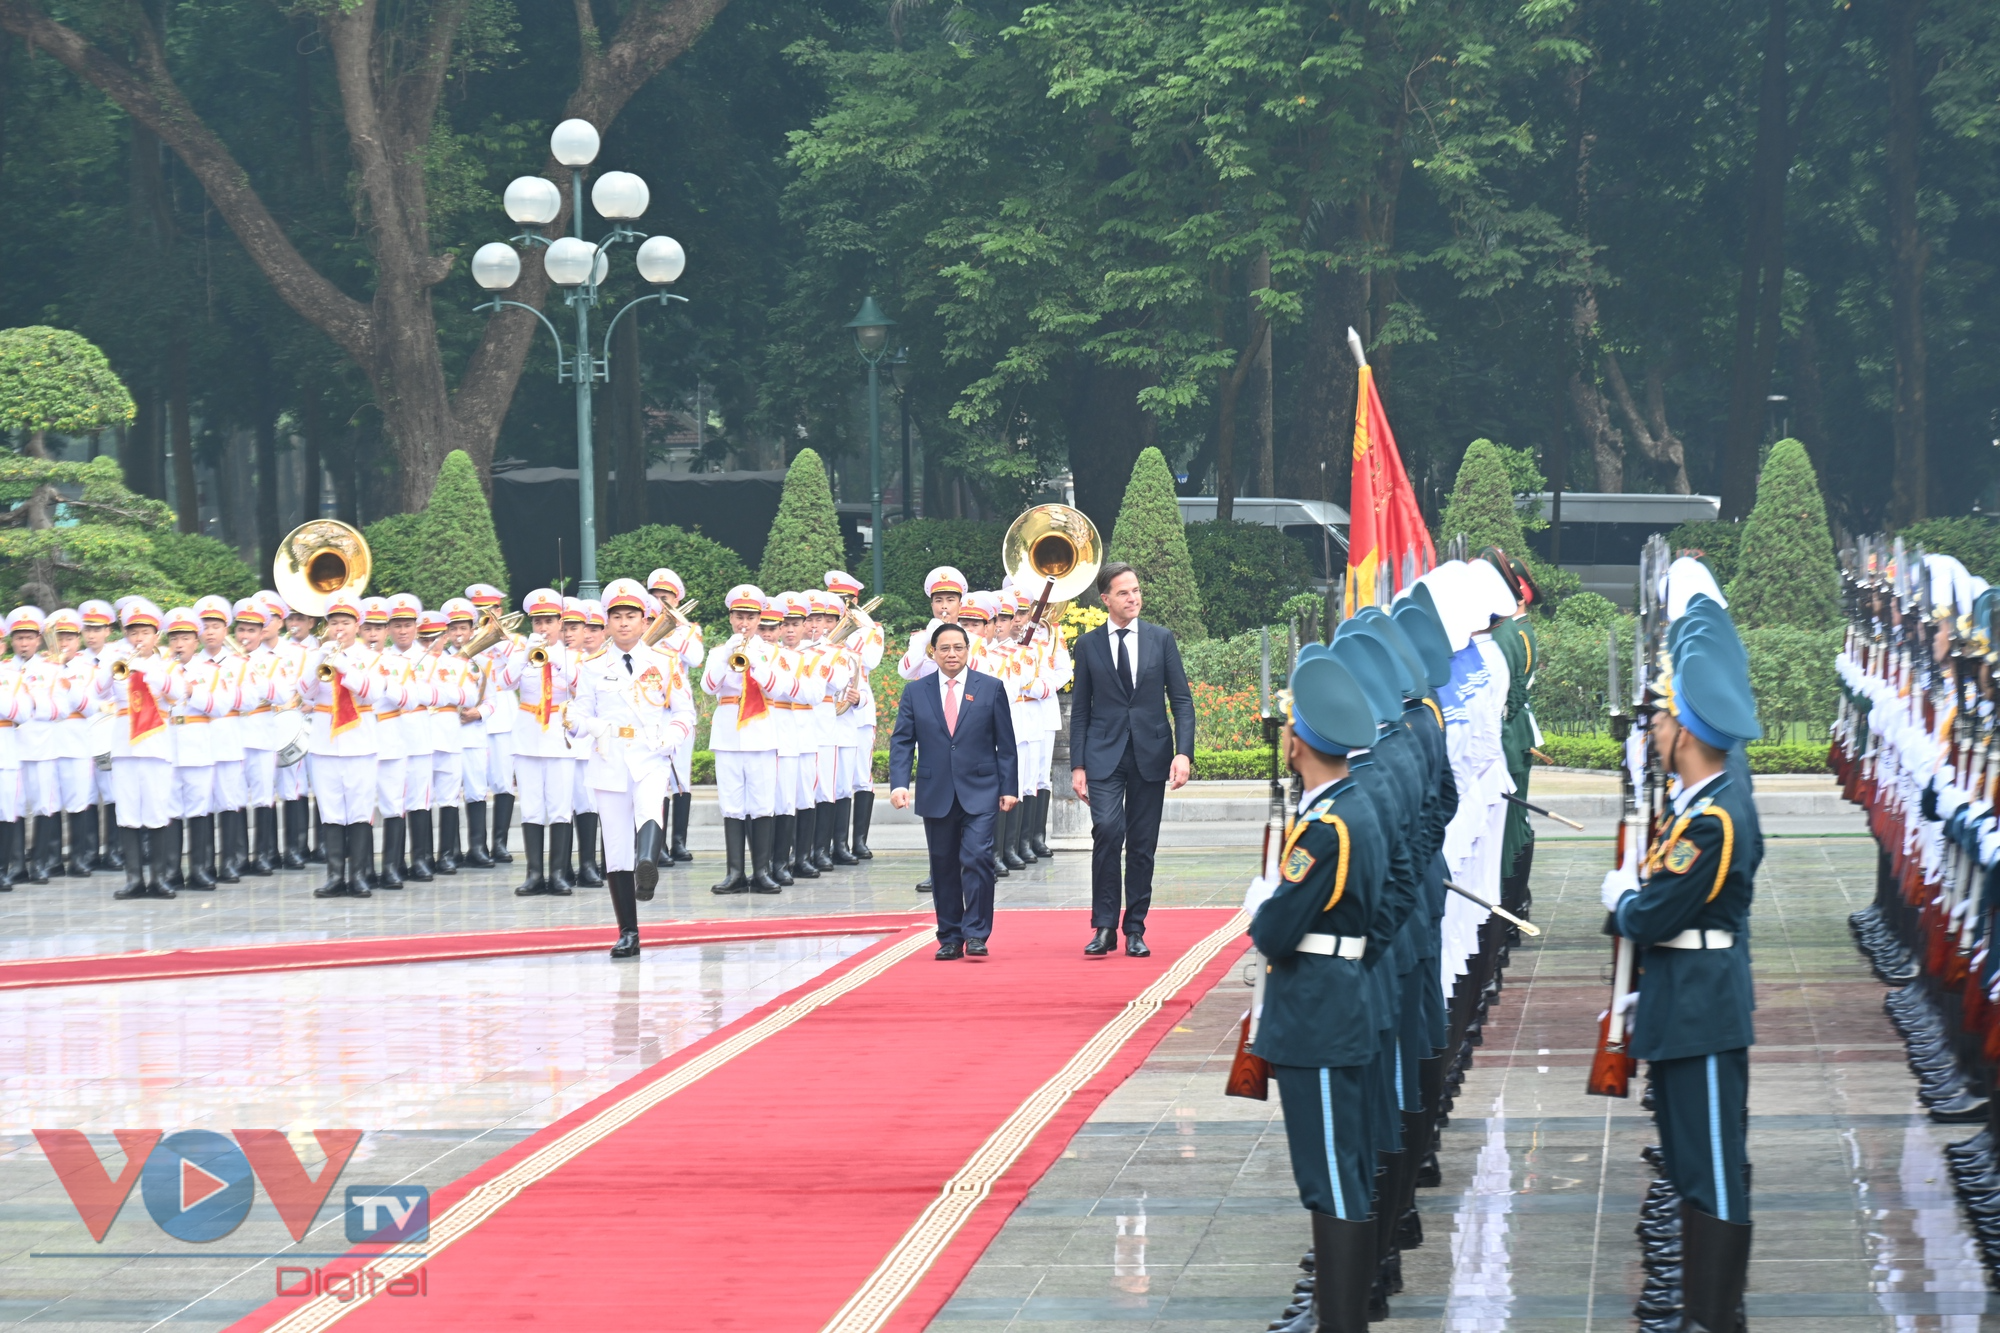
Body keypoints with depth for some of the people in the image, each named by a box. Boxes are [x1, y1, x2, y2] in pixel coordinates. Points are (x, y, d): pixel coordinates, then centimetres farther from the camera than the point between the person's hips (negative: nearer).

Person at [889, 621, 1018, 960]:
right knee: (943, 867, 6)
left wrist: (1008, 788, 0)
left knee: (977, 857, -15)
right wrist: (899, 784, -10)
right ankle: (949, 939, 15)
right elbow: (901, 742, 4)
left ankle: (976, 934, -9)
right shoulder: (915, 693, 7)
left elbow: (1005, 743, 5)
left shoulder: (991, 689, 5)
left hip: (979, 793, -2)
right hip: (936, 795, 2)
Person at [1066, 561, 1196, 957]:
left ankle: (1134, 930, 13)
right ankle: (1104, 925, -10)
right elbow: (1080, 710, 7)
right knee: (1108, 830, -19)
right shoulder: (1088, 646, 4)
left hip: (1151, 755, 1)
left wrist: (1183, 753, -7)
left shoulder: (1161, 639, 6)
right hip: (1104, 756, -1)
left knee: (1143, 845, 3)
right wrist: (1077, 765, -1)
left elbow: (1181, 699, 5)